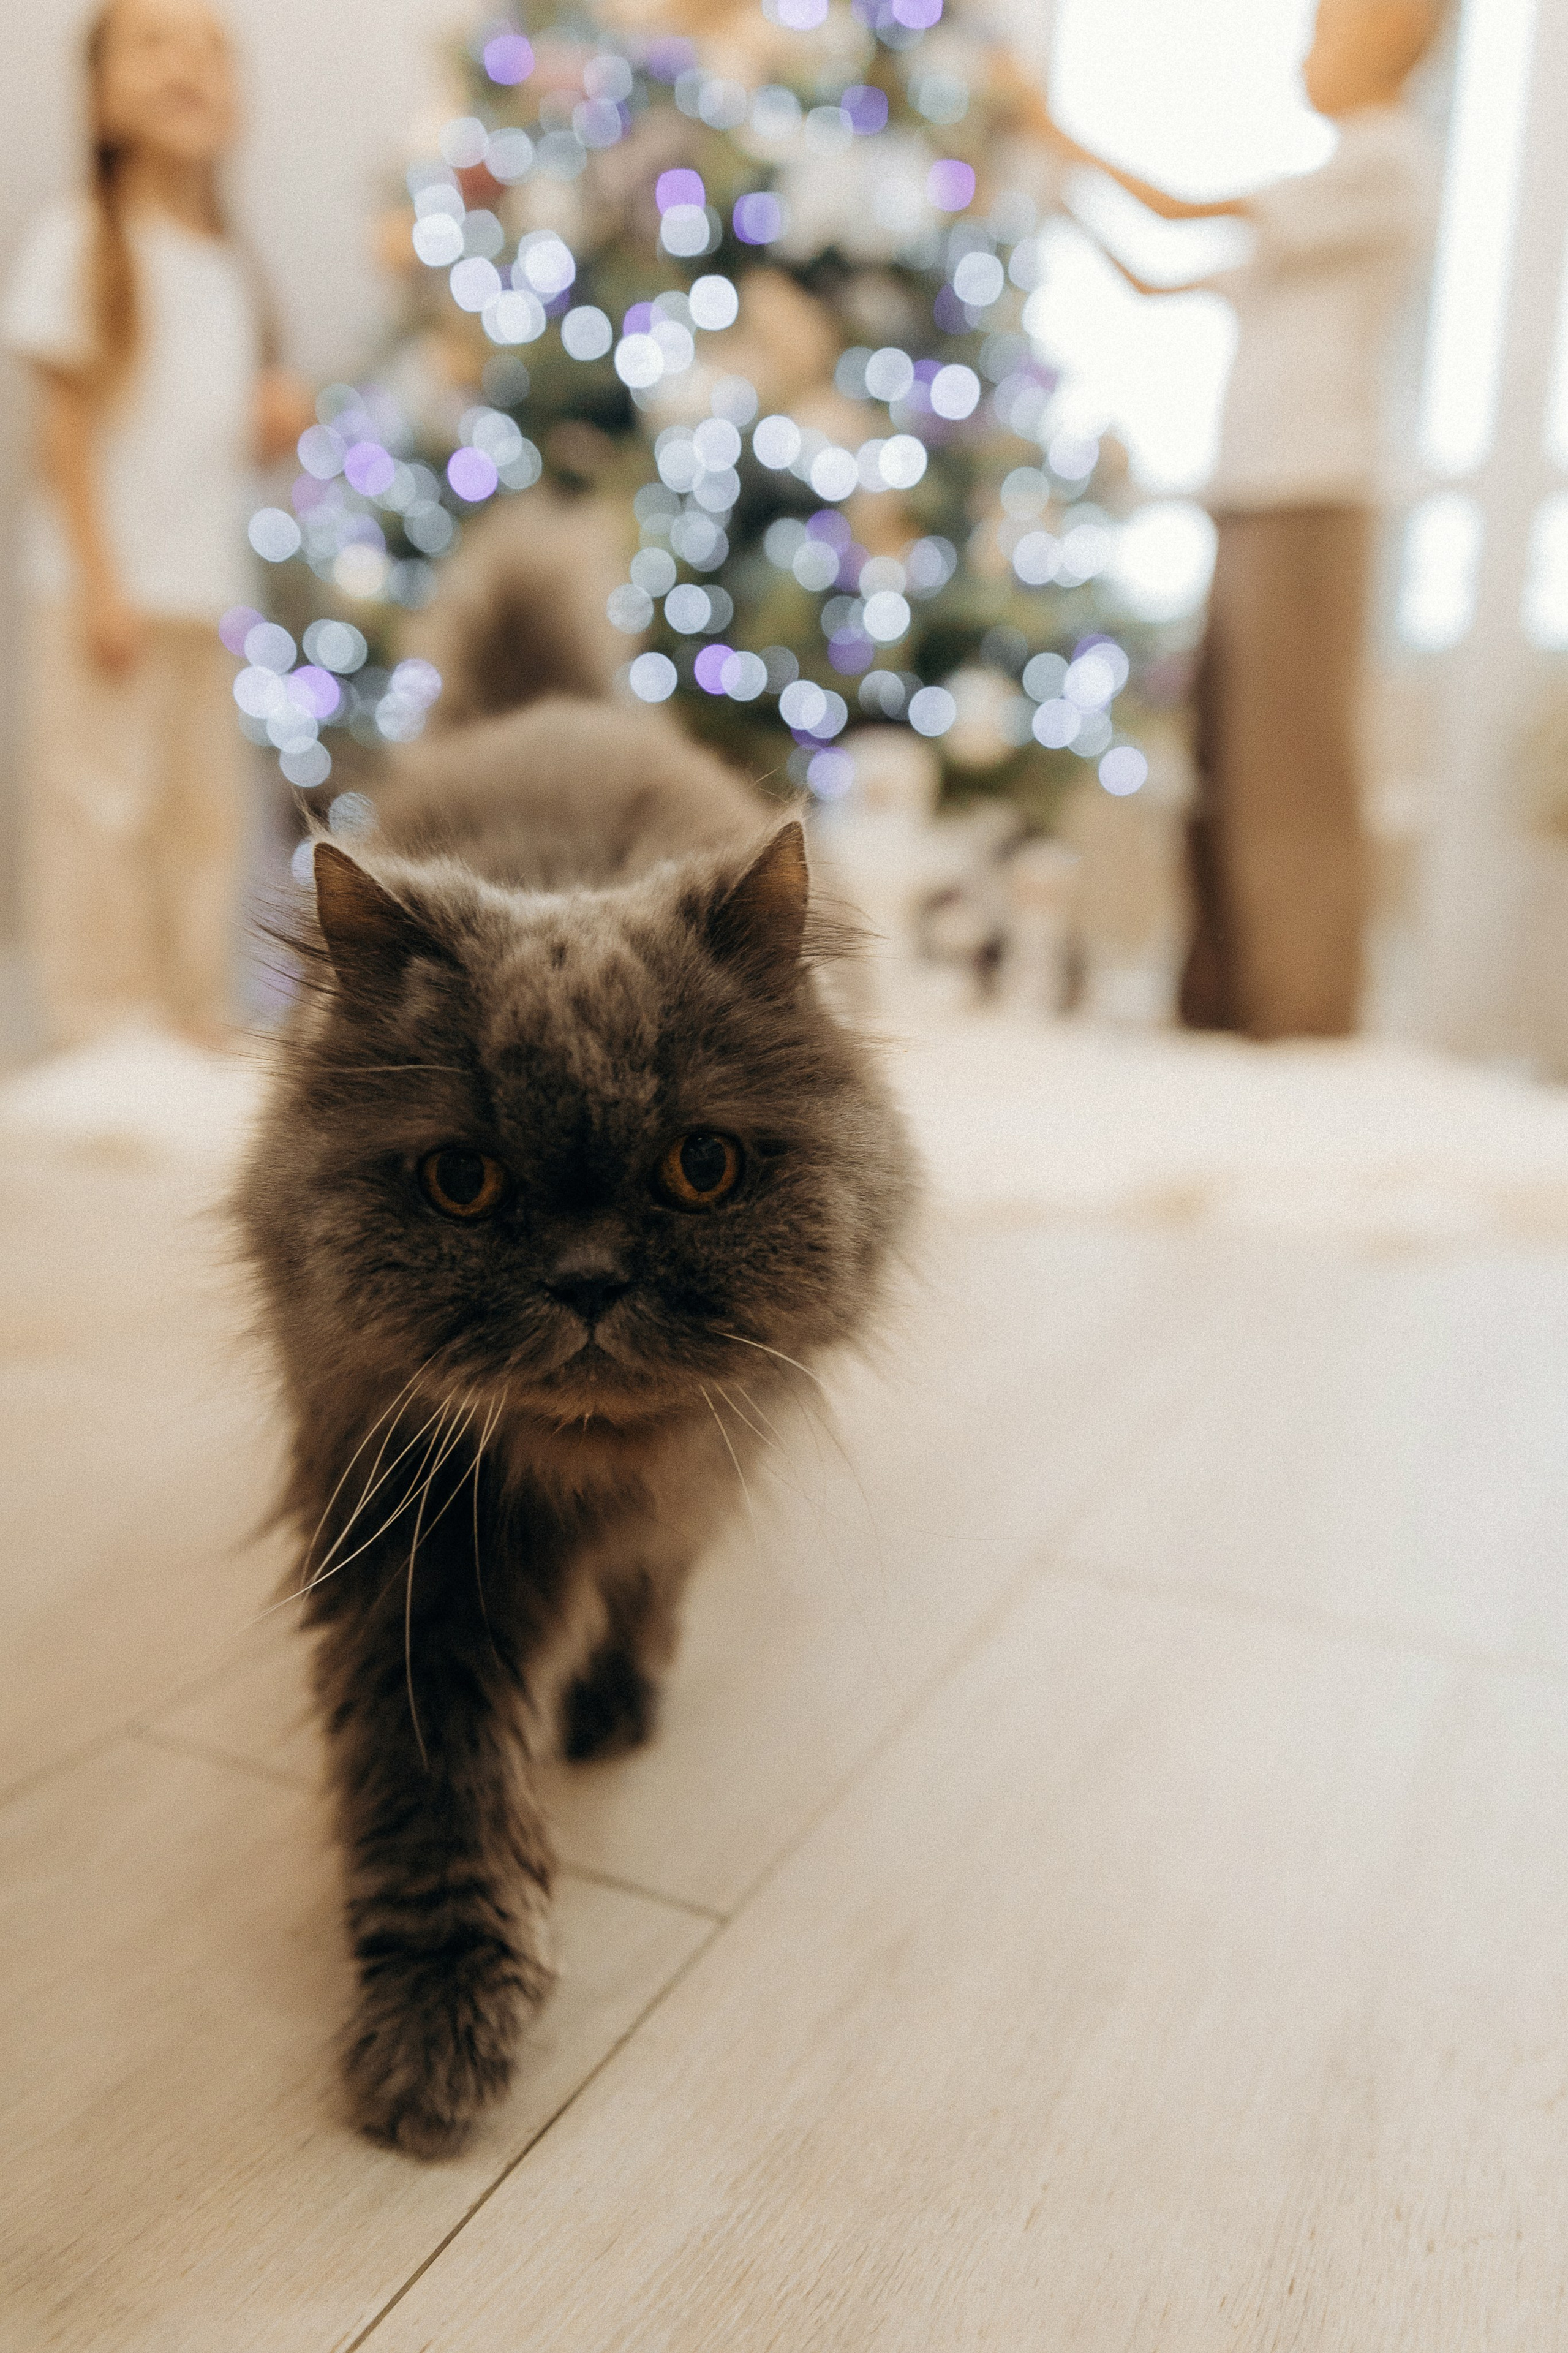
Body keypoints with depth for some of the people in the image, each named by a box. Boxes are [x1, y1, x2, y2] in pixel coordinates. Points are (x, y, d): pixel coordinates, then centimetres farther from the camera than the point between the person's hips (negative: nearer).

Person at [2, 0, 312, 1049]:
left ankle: (199, 1029, 20)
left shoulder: (232, 267, 14)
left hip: (210, 590, 6)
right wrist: (102, 580, -15)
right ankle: (104, 1034, 5)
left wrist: (280, 422, -2)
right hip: (109, 586, -6)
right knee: (105, 813, -5)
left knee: (209, 817, 10)